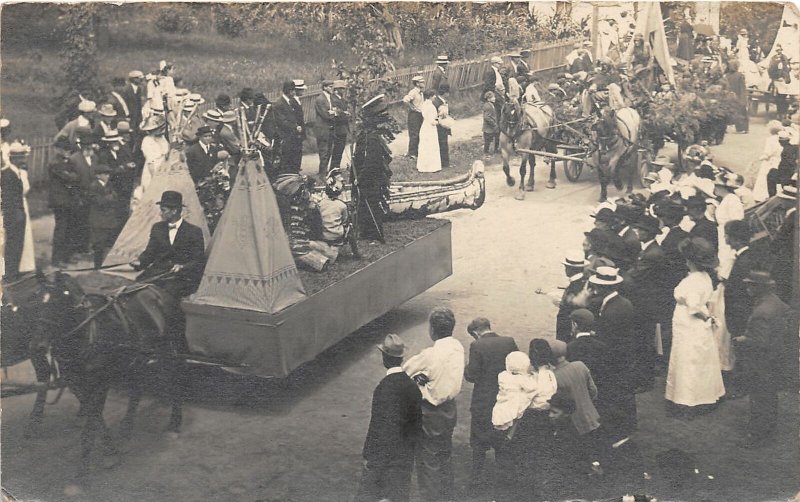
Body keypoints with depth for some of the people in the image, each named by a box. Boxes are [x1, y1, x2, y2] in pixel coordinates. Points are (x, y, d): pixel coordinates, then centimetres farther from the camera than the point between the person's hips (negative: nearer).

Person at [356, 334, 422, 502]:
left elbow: (377, 425, -18)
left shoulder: (384, 387, -19)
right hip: (405, 455, 6)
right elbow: (417, 425, 8)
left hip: (382, 452, -6)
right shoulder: (412, 386, 1)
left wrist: (368, 454, -9)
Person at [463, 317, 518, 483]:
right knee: (502, 439, 20)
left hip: (483, 403, -4)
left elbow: (472, 376, -17)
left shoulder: (476, 346, -17)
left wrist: (466, 369, 4)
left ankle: (477, 477, 16)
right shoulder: (509, 342, -6)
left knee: (479, 442, 12)